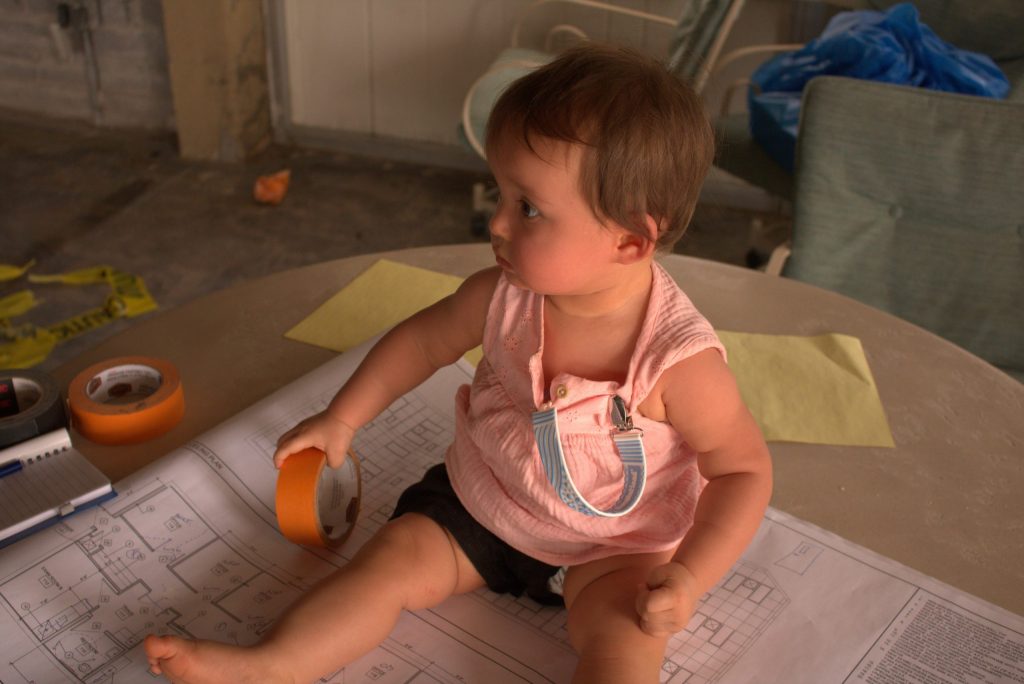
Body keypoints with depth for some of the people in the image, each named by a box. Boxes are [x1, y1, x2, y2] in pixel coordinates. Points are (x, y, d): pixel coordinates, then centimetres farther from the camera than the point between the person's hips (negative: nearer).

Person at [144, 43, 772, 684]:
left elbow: (745, 468, -16)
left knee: (626, 632, -27)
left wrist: (690, 576, -27)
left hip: (610, 548, -3)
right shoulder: (503, 297, -16)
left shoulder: (679, 358, -28)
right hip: (481, 499, 4)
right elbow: (422, 340, 3)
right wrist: (342, 419, 7)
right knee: (396, 556, -12)